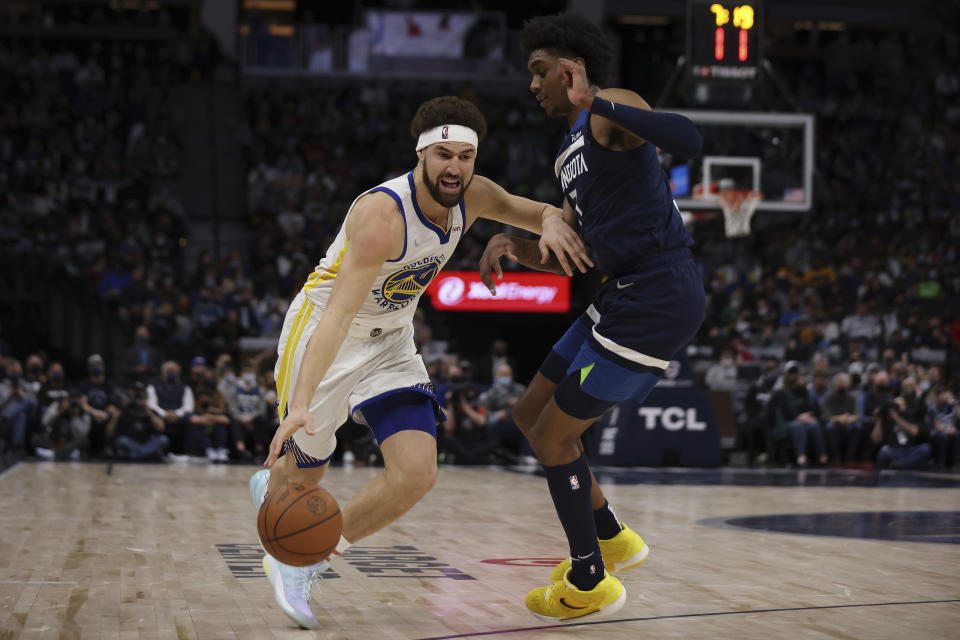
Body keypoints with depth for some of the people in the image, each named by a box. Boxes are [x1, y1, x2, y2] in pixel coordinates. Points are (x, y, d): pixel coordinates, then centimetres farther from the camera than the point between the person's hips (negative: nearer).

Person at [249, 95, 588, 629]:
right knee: (305, 476, 8)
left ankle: (299, 566, 4)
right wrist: (302, 403, -49)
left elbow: (534, 210, 8)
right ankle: (270, 485, 50)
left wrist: (552, 222, -19)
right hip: (322, 335, -6)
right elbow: (340, 313, -39)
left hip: (391, 343, 6)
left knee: (417, 474, -13)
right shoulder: (381, 214, -32)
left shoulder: (474, 197, -10)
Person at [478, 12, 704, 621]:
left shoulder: (610, 114, -10)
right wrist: (512, 244, 6)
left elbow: (688, 141, -31)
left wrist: (595, 102, -31)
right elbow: (566, 256, 24)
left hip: (659, 300, -10)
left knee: (553, 434, -3)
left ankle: (590, 583, 13)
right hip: (624, 296, 10)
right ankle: (612, 538, 31)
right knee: (531, 414, 17)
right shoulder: (571, 153, 20)